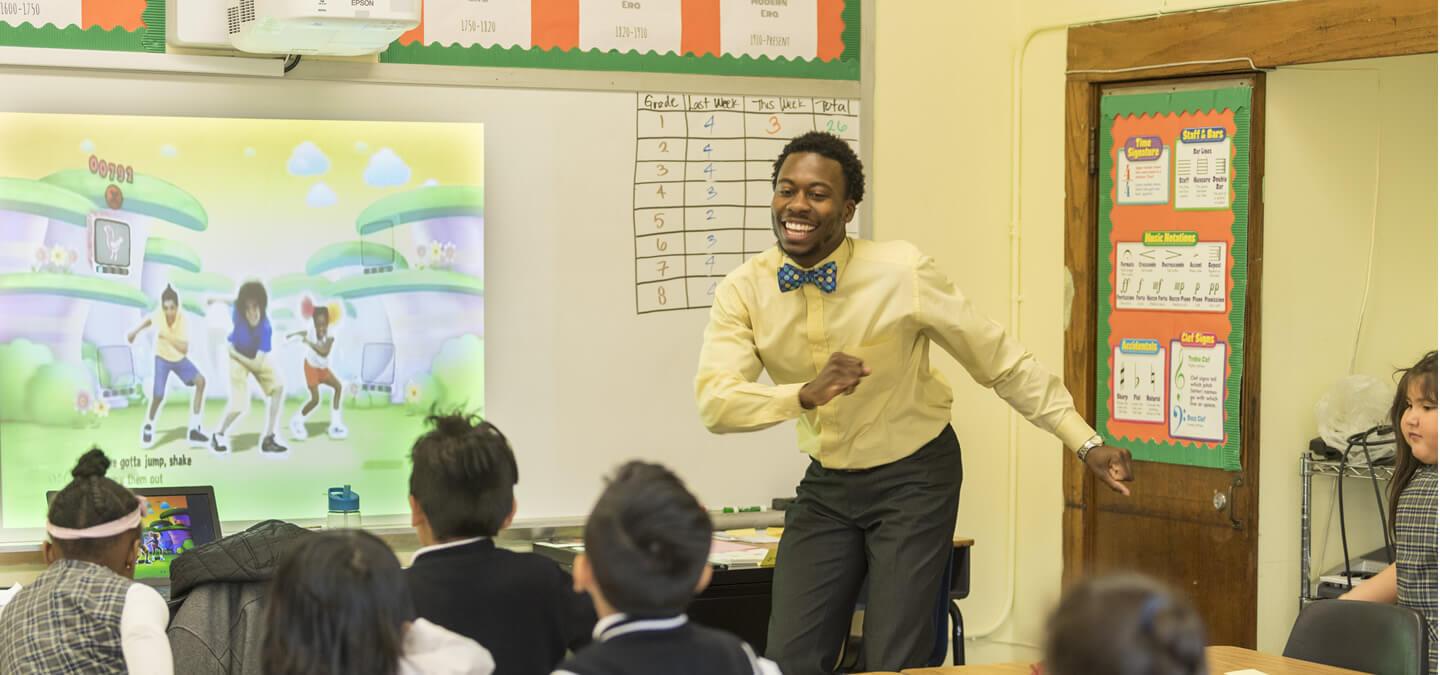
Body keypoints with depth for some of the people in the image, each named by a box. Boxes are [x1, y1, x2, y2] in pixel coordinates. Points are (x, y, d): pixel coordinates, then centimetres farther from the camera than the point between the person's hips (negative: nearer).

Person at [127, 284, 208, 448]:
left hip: (179, 359, 1)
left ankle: (194, 429, -9)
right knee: (158, 396, -14)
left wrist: (167, 336, -40)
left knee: (200, 381, -16)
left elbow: (185, 348, -34)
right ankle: (148, 426, 19)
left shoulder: (182, 319, -29)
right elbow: (148, 320, 2)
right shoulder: (157, 317, -25)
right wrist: (135, 331, 10)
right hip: (162, 358, -1)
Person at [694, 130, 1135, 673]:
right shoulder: (744, 291, -12)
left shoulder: (901, 273, -20)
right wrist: (807, 394, -40)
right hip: (826, 485, 3)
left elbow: (1002, 360, -12)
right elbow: (714, 402, -24)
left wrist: (1087, 443, -12)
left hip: (914, 479, -3)